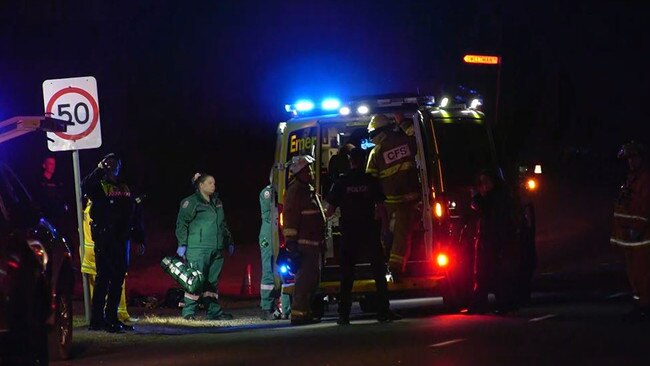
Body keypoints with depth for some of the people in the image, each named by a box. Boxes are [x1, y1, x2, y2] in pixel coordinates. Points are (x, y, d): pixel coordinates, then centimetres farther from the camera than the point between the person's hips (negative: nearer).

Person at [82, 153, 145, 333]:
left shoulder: (124, 188, 18)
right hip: (104, 240, -6)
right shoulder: (100, 186, 1)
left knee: (118, 279, 8)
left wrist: (140, 238, 15)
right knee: (103, 278, -8)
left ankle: (111, 318, 15)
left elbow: (134, 215, 18)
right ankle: (97, 320, -9)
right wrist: (99, 170, -18)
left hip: (121, 239, 6)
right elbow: (86, 187, -23)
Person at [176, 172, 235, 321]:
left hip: (216, 250, 7)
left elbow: (223, 224, 29)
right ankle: (189, 312, -8)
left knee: (212, 281, 9)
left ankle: (214, 311, 13)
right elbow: (181, 223, -7)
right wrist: (182, 244, -13)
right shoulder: (191, 202, -4)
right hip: (197, 248, -7)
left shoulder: (217, 202, 20)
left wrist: (229, 242, 25)